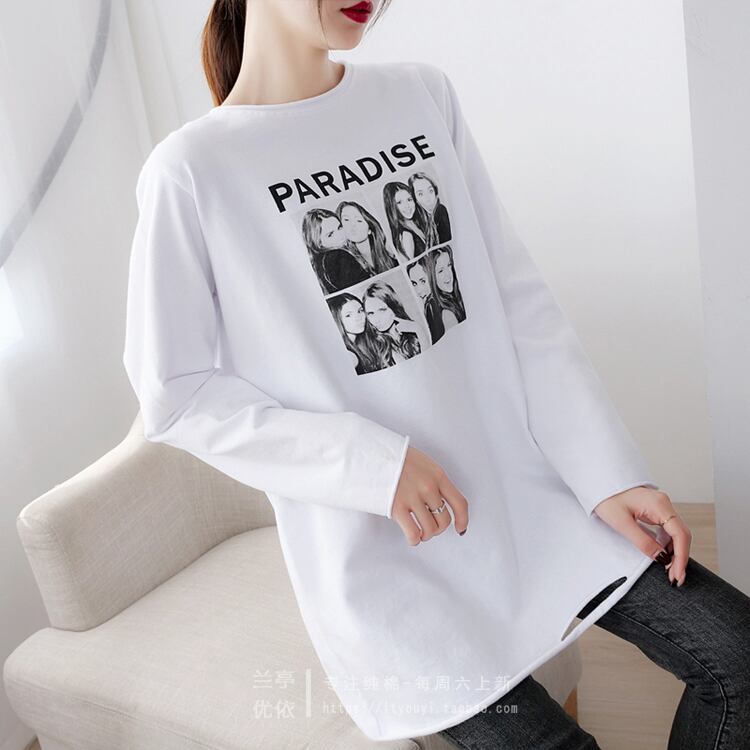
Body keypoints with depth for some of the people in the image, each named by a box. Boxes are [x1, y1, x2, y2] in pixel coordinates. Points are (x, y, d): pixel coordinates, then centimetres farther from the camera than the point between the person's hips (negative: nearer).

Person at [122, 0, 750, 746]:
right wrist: (372, 463, -17)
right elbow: (175, 395, -8)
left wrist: (607, 473, -6)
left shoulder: (423, 95, 2)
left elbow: (518, 301, 1)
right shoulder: (190, 170, -11)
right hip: (384, 553, -4)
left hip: (527, 491, 5)